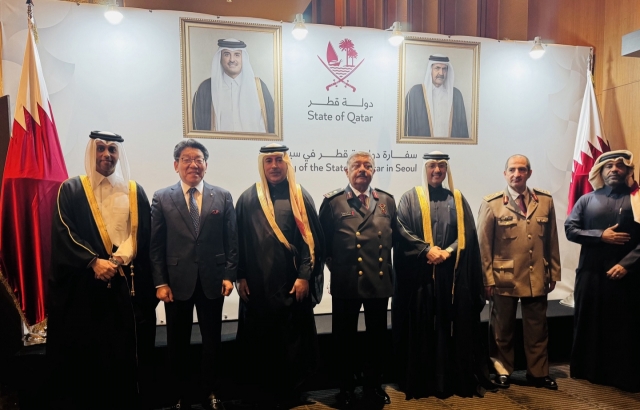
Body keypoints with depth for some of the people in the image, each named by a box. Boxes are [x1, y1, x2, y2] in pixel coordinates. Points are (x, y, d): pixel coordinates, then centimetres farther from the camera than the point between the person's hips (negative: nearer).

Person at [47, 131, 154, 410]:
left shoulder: (135, 193, 10)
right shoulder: (71, 190, 4)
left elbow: (141, 236, 4)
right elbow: (62, 233, -7)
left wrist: (120, 259, -12)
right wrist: (93, 262, -20)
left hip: (125, 284, 2)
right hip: (82, 284, -1)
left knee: (122, 354, 7)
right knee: (80, 354, 3)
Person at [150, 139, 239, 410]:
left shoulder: (223, 197, 3)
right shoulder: (162, 198, 1)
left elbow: (232, 240, 2)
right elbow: (156, 245, -1)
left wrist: (229, 275, -5)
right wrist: (160, 282, -6)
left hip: (212, 281, 1)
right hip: (177, 282, 0)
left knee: (212, 341, 12)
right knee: (178, 343, 12)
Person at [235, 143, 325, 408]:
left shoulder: (300, 197, 0)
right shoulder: (248, 199, 3)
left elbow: (312, 240, -4)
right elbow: (239, 240, 4)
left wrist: (304, 276, -10)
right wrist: (241, 277, -1)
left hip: (293, 283, -1)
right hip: (258, 284, 1)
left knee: (292, 340, 8)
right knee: (261, 341, 10)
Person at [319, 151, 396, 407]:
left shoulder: (387, 201, 7)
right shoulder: (333, 202, -3)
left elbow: (394, 237, 14)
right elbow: (323, 241, 0)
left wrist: (387, 266, 9)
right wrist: (334, 266, 0)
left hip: (380, 281, 3)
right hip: (346, 282, -3)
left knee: (377, 337, 15)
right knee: (345, 338, 11)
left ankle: (374, 386, 34)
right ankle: (346, 389, 29)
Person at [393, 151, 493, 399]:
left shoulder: (458, 200, 12)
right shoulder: (410, 198, 4)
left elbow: (467, 234, 3)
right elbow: (402, 231, -6)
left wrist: (447, 252, -12)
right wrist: (427, 250, -16)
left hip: (453, 274, 3)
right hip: (420, 274, -2)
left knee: (455, 326, 7)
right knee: (421, 327, 2)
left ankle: (457, 379, 20)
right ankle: (421, 382, 14)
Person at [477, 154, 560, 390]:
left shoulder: (545, 201, 3)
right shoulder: (492, 203, -7)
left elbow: (552, 240, 7)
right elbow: (483, 245, -6)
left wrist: (554, 272, 7)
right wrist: (487, 278, -8)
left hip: (537, 278, 3)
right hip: (504, 278, -2)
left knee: (537, 329, 14)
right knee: (502, 329, 12)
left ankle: (538, 373, 32)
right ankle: (502, 371, 29)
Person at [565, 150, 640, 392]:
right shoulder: (587, 200, 8)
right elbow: (570, 229, 0)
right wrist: (601, 236, -12)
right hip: (590, 272, 2)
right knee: (588, 323, 10)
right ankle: (587, 371, 23)